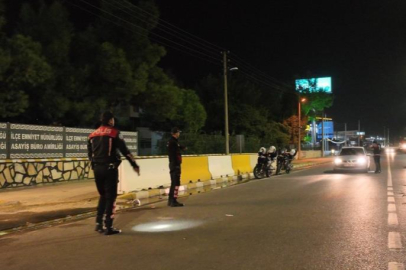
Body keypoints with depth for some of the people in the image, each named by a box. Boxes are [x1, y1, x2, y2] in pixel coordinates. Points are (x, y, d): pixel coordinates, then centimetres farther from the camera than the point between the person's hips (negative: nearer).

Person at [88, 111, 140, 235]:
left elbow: (90, 154, 16)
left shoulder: (92, 135, 14)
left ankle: (98, 223, 15)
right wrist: (135, 165, -1)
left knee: (103, 195, 19)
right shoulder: (114, 133, -3)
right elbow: (125, 151, -7)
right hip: (110, 168, -5)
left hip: (97, 169, 6)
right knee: (110, 197, 1)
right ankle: (108, 227, 0)